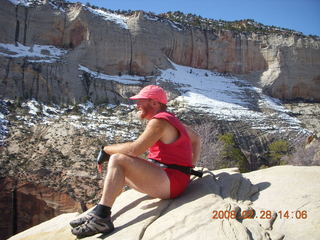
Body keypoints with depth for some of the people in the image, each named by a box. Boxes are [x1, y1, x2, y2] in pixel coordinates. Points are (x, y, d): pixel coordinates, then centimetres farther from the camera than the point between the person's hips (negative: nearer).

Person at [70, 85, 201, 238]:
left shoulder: (159, 121, -13)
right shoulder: (169, 119, 19)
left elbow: (135, 149, -24)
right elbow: (196, 138, 29)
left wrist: (106, 149, -9)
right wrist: (190, 167, 21)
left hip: (171, 182, -11)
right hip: (162, 181, 11)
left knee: (117, 160, -22)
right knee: (117, 173, 15)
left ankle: (101, 218, -27)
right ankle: (99, 214, 4)